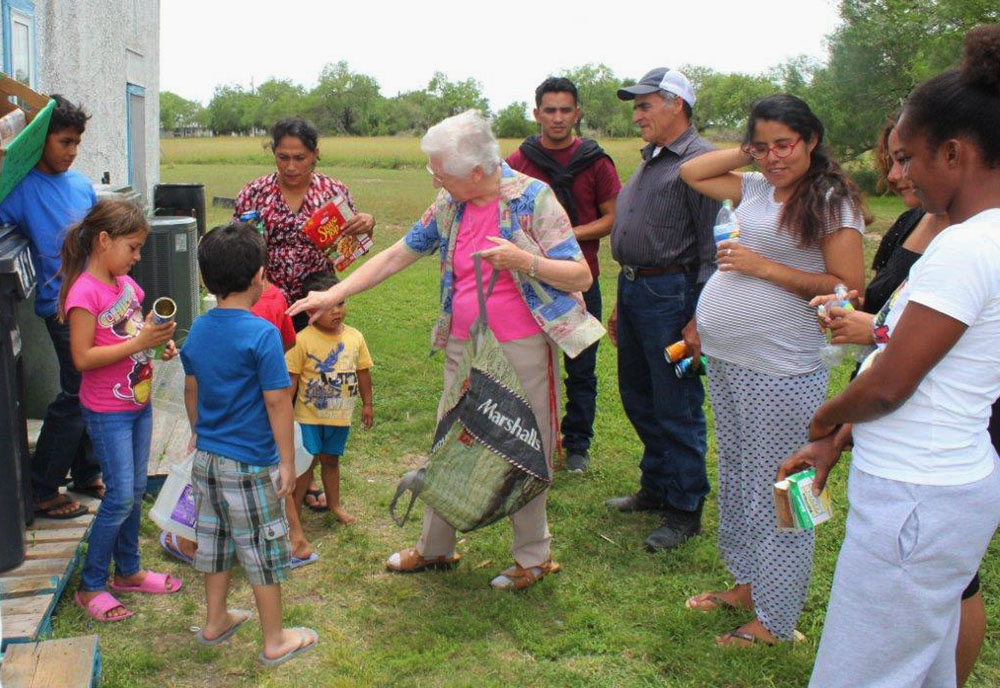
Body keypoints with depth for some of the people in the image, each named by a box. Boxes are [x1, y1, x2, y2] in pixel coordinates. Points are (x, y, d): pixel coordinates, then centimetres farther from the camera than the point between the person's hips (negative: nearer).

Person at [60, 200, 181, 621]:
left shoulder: (126, 284, 7)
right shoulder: (84, 292, -18)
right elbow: (83, 358, -22)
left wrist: (160, 340, -2)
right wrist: (140, 342, -26)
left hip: (138, 404, 8)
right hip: (107, 413, -8)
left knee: (135, 491, 15)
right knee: (120, 497, -5)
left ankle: (128, 571, 30)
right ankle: (90, 587, 10)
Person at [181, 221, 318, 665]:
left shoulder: (198, 330, 1)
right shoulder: (262, 334, -20)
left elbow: (191, 389, 11)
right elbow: (276, 401, -19)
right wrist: (287, 462, -12)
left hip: (207, 457, 7)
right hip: (249, 464, -7)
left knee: (214, 539, 21)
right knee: (262, 549, 6)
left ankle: (216, 621, 38)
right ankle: (275, 642, 20)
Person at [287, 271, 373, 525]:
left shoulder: (355, 337, -4)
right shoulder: (303, 340, -17)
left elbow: (363, 371, 7)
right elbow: (291, 379, -12)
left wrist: (367, 403, 10)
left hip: (341, 416, 4)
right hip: (310, 415, -4)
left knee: (331, 459, 20)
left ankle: (335, 504, 36)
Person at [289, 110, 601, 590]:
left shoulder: (533, 198, -12)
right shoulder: (448, 206, 4)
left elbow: (581, 277, -12)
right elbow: (395, 256, 11)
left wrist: (523, 261, -28)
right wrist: (333, 295, 8)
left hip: (521, 348, -5)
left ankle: (534, 557, 25)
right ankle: (435, 548, 32)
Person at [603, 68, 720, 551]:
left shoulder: (700, 161, -13)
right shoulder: (649, 161, 17)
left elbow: (714, 248, -17)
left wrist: (699, 320, -20)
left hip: (672, 294, -10)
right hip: (633, 289, 10)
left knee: (676, 408, -1)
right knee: (638, 398, 17)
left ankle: (684, 511, 12)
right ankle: (656, 488, 33)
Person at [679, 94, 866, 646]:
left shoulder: (831, 200, -10)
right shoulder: (756, 189, 10)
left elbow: (849, 288, -16)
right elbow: (690, 173, 22)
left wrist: (764, 268, -18)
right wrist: (746, 152, 9)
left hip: (779, 373, -8)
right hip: (725, 362, 8)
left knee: (777, 495, 2)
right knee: (735, 479, 20)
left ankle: (776, 620, 16)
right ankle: (747, 584, 37)